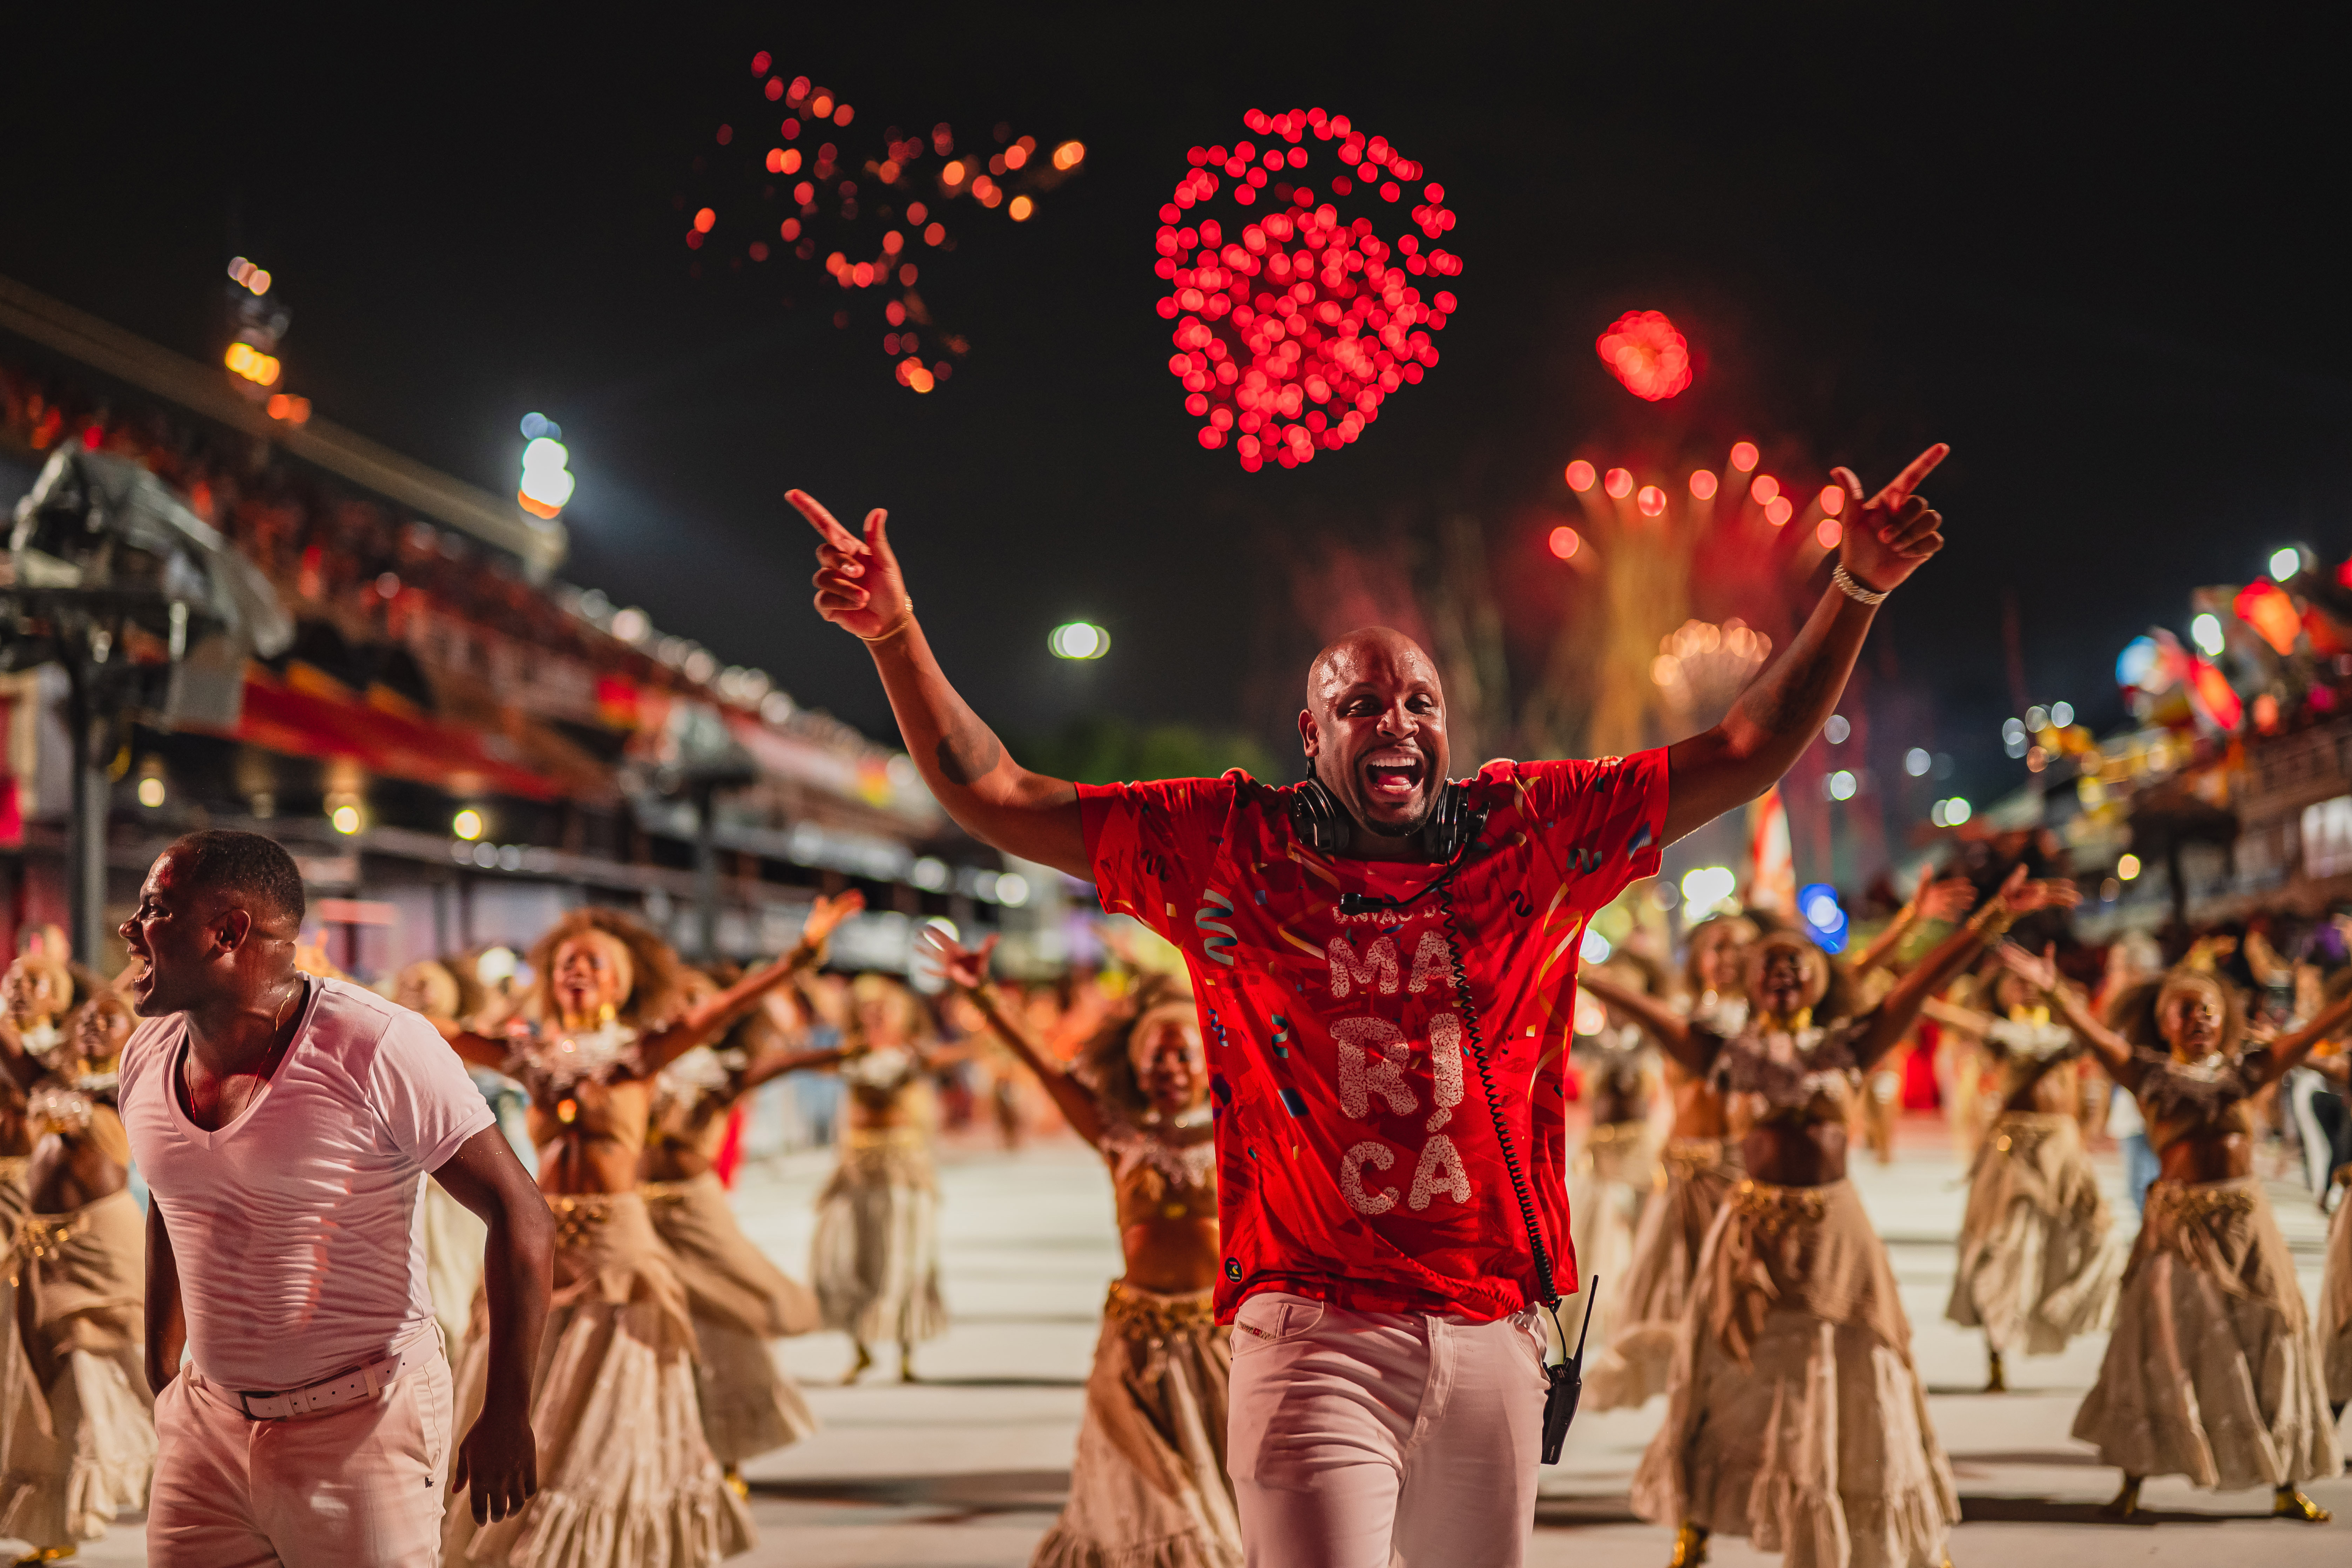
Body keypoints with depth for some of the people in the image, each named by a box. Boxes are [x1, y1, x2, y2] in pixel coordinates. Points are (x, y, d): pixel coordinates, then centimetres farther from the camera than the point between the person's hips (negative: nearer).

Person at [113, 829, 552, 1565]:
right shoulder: (145, 1056, 3)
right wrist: (162, 1375, 19)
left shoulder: (378, 1049, -17)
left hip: (360, 1427, -5)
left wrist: (508, 1416, -15)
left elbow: (519, 1214, -15)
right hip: (205, 1420, 6)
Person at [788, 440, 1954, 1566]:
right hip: (1316, 1334, -3)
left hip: (1494, 1336, 3)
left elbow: (1745, 754, 12)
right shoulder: (1230, 848, 5)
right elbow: (998, 800, 5)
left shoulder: (1530, 836, 9)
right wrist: (892, 630, -5)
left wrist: (1857, 587, 5)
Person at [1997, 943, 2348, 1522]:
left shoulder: (2244, 1070, 7)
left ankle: (2286, 1484, 15)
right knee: (2162, 1345, 0)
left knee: (2270, 1342, 5)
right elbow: (2096, 1034, -14)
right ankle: (2133, 1480, 10)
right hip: (2178, 1218, -2)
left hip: (2245, 1219, 2)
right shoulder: (2150, 1074, 0)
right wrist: (2053, 991, -29)